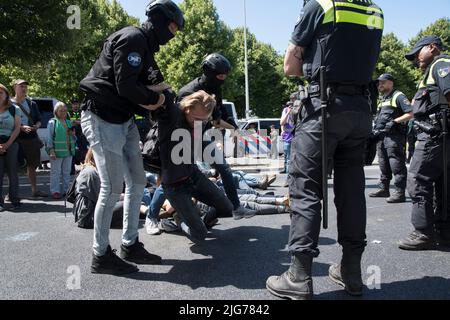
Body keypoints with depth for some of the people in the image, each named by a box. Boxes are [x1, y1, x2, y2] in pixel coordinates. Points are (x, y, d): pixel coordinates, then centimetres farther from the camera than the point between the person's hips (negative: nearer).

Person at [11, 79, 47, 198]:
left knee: (32, 165, 12)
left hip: (32, 138, 5)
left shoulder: (32, 104, 14)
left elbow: (39, 120, 16)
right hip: (17, 139, -4)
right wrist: (21, 127, -19)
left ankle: (35, 190, 20)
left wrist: (36, 126, -5)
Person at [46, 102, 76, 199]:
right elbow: (49, 137, -7)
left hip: (68, 152, 6)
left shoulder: (69, 122, 15)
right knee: (56, 172, -2)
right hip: (57, 152, -6)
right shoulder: (52, 122, -2)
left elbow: (73, 139, 23)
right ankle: (55, 191, 5)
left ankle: (65, 190, 22)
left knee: (67, 172, 13)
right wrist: (51, 150, -15)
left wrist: (73, 135, 0)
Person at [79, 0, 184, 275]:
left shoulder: (145, 45, 18)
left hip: (125, 120, 10)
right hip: (103, 118, -10)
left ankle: (130, 245, 20)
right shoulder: (133, 38, -13)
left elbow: (144, 84, 14)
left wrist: (156, 96, -6)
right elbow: (125, 86, -22)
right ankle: (101, 255, 7)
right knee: (113, 188, -7)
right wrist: (154, 98, -7)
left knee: (137, 182, 9)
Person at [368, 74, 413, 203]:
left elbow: (410, 114, -11)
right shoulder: (382, 100, 24)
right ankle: (384, 189, 23)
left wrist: (394, 121, -19)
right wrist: (375, 129, 16)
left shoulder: (398, 96, -2)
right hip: (381, 137, 9)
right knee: (384, 166, 14)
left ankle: (400, 193, -8)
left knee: (397, 166, -9)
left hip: (394, 136, -9)